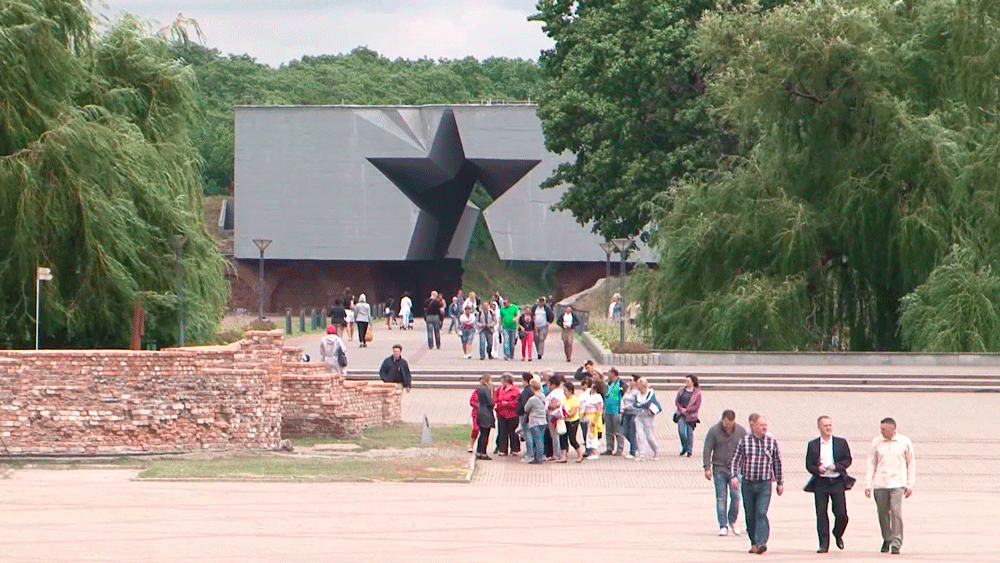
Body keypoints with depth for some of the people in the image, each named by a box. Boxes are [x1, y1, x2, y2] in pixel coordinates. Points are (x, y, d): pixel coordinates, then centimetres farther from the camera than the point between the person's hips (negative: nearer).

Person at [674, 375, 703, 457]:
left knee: (690, 433, 0)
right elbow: (676, 401, 9)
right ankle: (684, 448, 12)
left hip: (691, 416, -3)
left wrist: (686, 410, -14)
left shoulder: (697, 393, -4)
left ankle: (689, 450, 12)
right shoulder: (681, 390, 8)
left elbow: (697, 406, -7)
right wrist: (681, 409, -9)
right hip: (681, 414, 3)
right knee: (681, 431, -8)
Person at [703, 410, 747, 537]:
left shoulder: (741, 431, 2)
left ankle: (732, 520, 15)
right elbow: (707, 449, -2)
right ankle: (723, 526, 3)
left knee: (735, 496, -8)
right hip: (719, 469, -1)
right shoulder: (714, 431, -4)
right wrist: (707, 468, -9)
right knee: (721, 498, -2)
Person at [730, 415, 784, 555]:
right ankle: (753, 543, 19)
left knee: (761, 513, -16)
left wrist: (780, 483, 14)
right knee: (750, 516, 7)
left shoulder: (772, 442, 4)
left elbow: (777, 463, 12)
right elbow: (735, 460, 2)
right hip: (747, 484, 1)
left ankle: (761, 543, -24)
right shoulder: (744, 441, 1)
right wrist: (733, 476, -13)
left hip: (764, 485, -1)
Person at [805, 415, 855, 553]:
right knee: (821, 513, -5)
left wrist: (835, 466, -13)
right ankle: (824, 544, -1)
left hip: (837, 481, 0)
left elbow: (847, 460, 4)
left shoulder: (841, 443, 7)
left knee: (841, 513, -1)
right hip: (820, 483, 0)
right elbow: (809, 465, 5)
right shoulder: (812, 445, 7)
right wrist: (818, 469, -16)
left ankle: (838, 535, 28)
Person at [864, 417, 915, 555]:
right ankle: (886, 539, 27)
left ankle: (896, 543, -13)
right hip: (879, 484, 2)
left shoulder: (905, 442, 2)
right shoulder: (876, 442, 5)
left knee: (896, 511, -15)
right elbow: (871, 464, 10)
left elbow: (911, 463, 10)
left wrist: (910, 485, 6)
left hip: (897, 483, -2)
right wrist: (868, 484, 4)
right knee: (883, 513, 6)